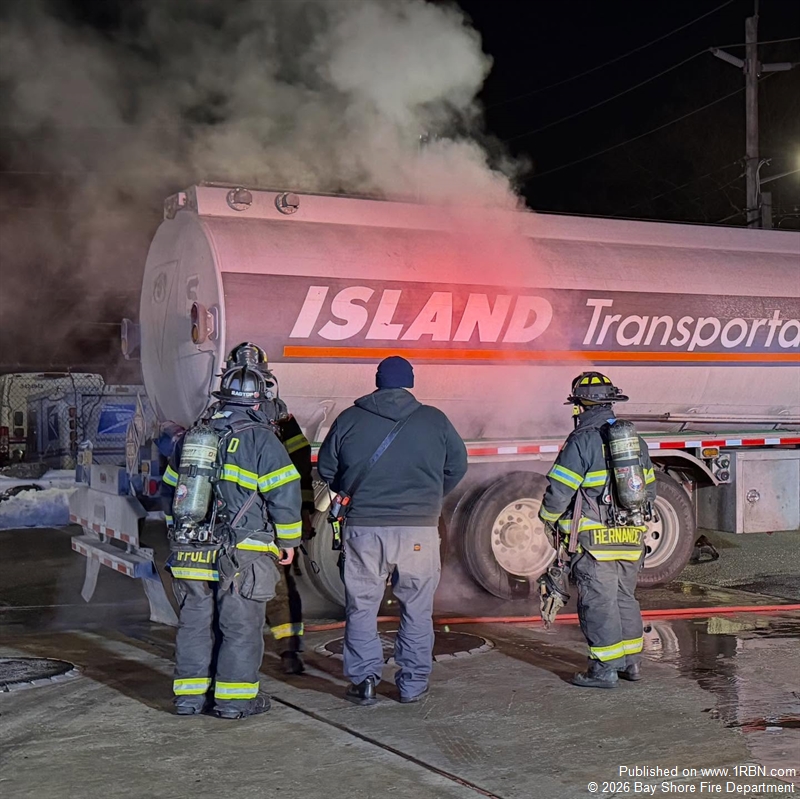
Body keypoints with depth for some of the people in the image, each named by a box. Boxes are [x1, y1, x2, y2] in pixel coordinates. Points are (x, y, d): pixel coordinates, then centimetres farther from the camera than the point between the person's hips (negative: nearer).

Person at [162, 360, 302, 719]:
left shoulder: (190, 437, 12)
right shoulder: (261, 439, -7)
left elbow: (172, 490, 19)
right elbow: (285, 493, -10)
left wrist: (177, 536, 28)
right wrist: (287, 540, 1)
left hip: (189, 550, 6)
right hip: (242, 554, -5)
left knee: (194, 622, 13)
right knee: (241, 625, 3)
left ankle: (189, 693, 18)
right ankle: (235, 698, 7)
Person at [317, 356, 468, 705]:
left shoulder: (349, 420, 2)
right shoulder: (434, 420, 2)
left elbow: (326, 469, 10)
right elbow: (458, 465, 11)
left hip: (364, 528, 0)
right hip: (419, 529, 0)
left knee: (361, 606, 11)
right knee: (417, 608, 12)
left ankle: (363, 679, 7)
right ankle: (413, 683, 14)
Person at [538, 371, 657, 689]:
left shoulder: (582, 441, -11)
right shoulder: (635, 440, 12)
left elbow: (559, 490, -13)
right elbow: (649, 490, 19)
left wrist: (548, 517, 5)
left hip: (593, 539, -7)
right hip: (631, 538, 7)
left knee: (598, 602, -1)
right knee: (624, 597, 18)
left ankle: (604, 669, 3)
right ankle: (631, 661, 24)